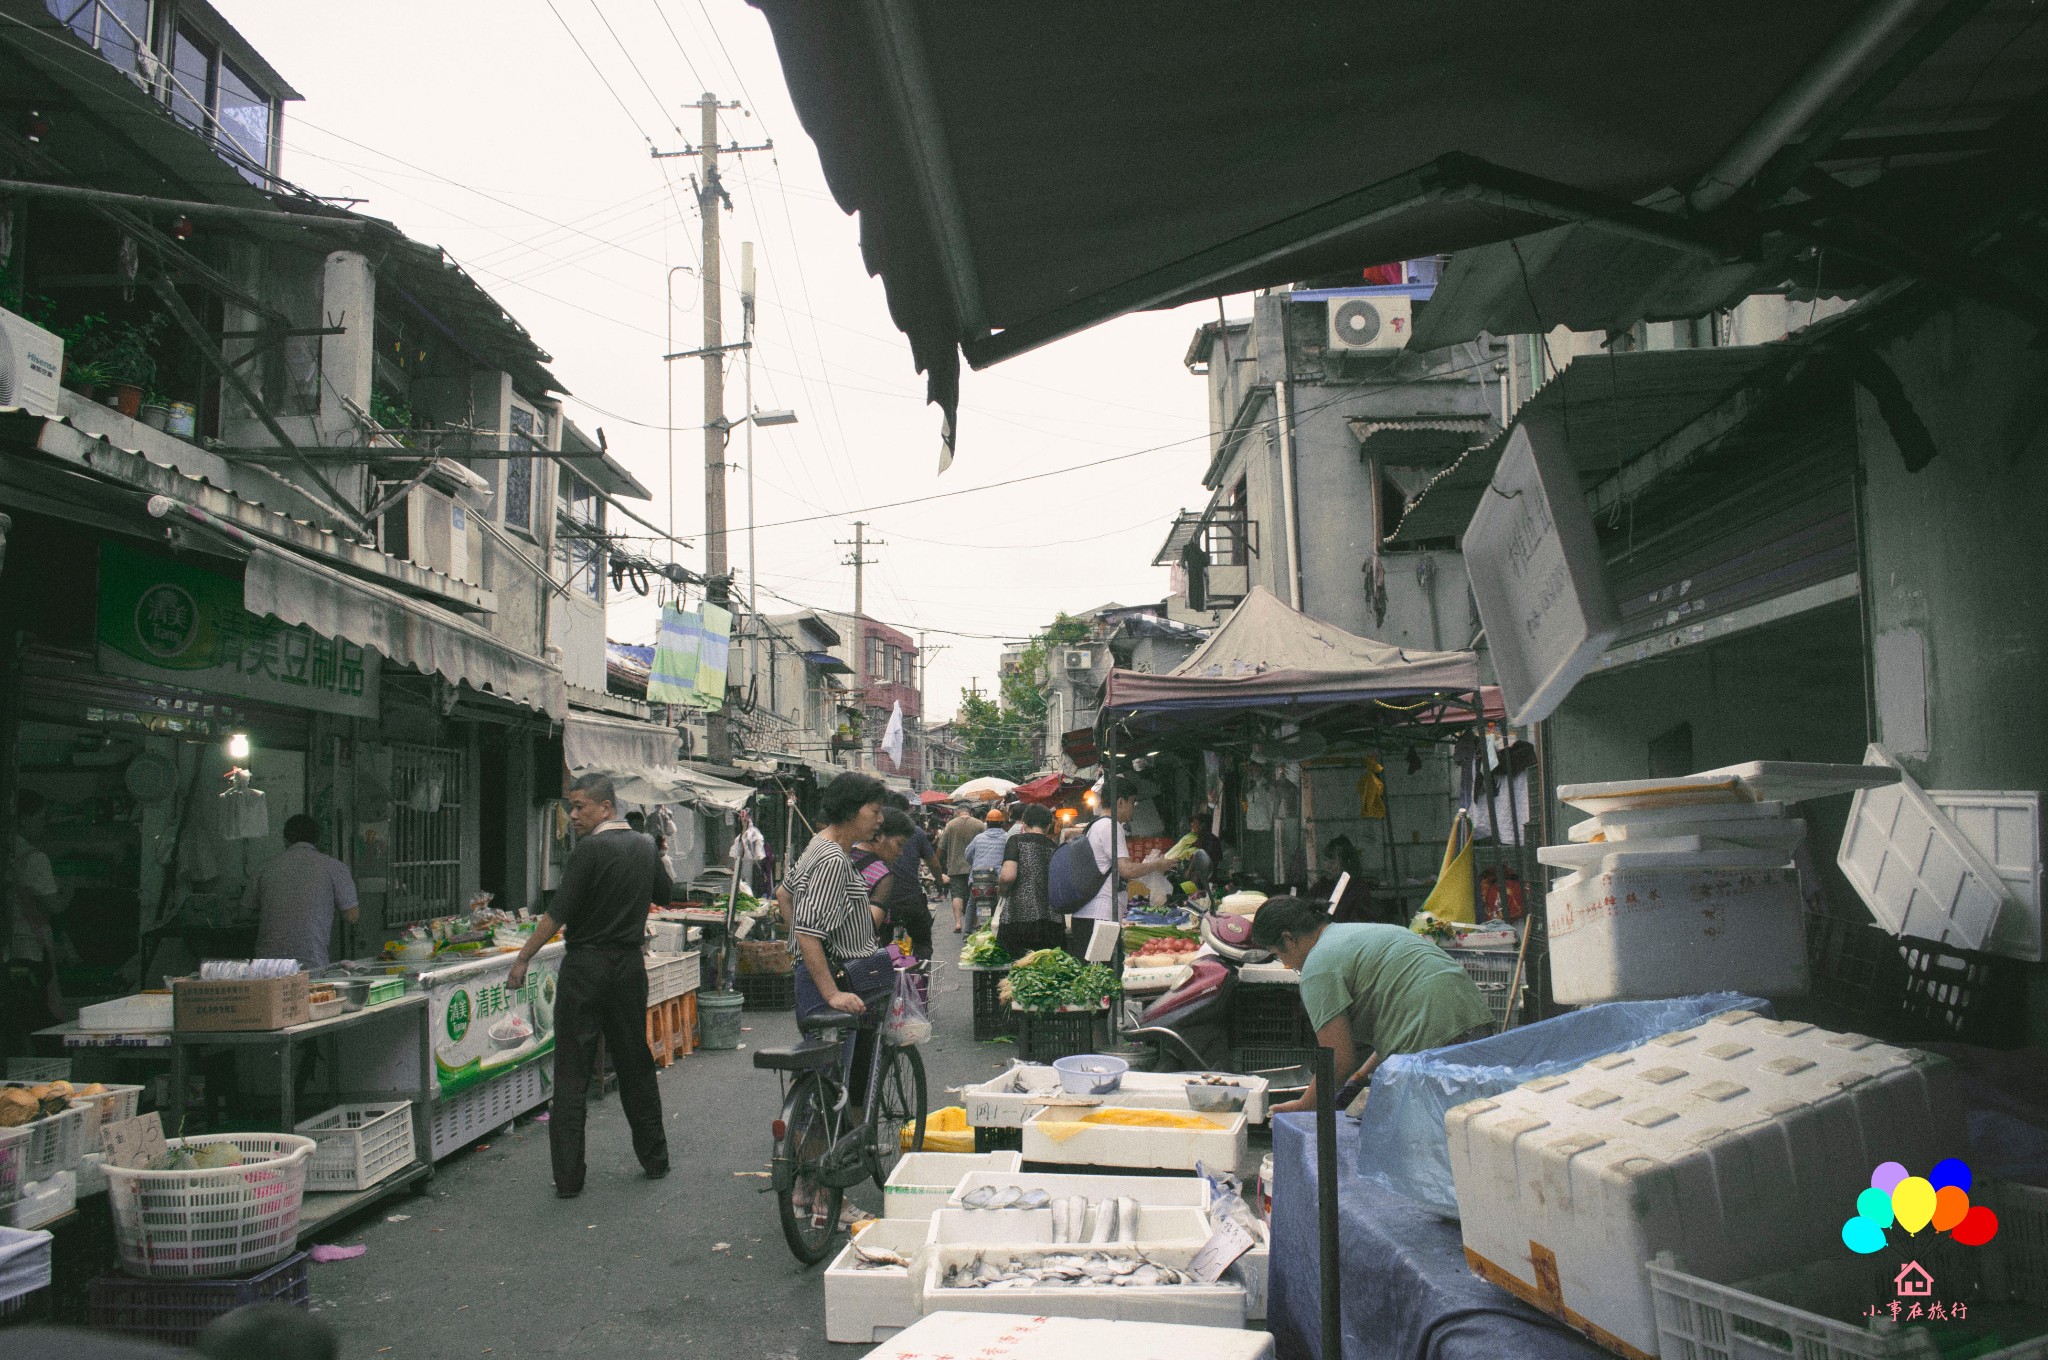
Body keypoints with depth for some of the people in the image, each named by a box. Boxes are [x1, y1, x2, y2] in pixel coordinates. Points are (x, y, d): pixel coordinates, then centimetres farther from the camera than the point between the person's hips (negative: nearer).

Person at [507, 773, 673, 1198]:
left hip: (586, 967, -6)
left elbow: (558, 913, -17)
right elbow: (666, 893, 22)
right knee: (635, 1064, 16)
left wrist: (523, 959, -12)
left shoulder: (590, 850, -13)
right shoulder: (644, 847, 6)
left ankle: (568, 1176, 0)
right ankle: (654, 1158, 23)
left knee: (572, 1072, 0)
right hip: (630, 965, 6)